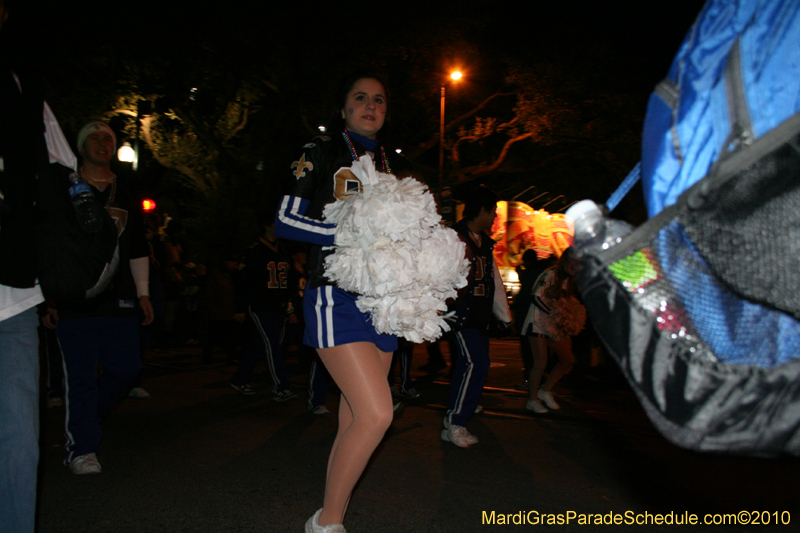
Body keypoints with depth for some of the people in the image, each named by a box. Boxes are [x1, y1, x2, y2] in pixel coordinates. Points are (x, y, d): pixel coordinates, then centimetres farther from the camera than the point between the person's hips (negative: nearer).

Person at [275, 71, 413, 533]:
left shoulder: (397, 166, 18)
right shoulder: (322, 154, 4)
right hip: (338, 296, -6)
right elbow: (286, 221, -3)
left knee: (356, 420, 8)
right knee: (377, 414, -16)